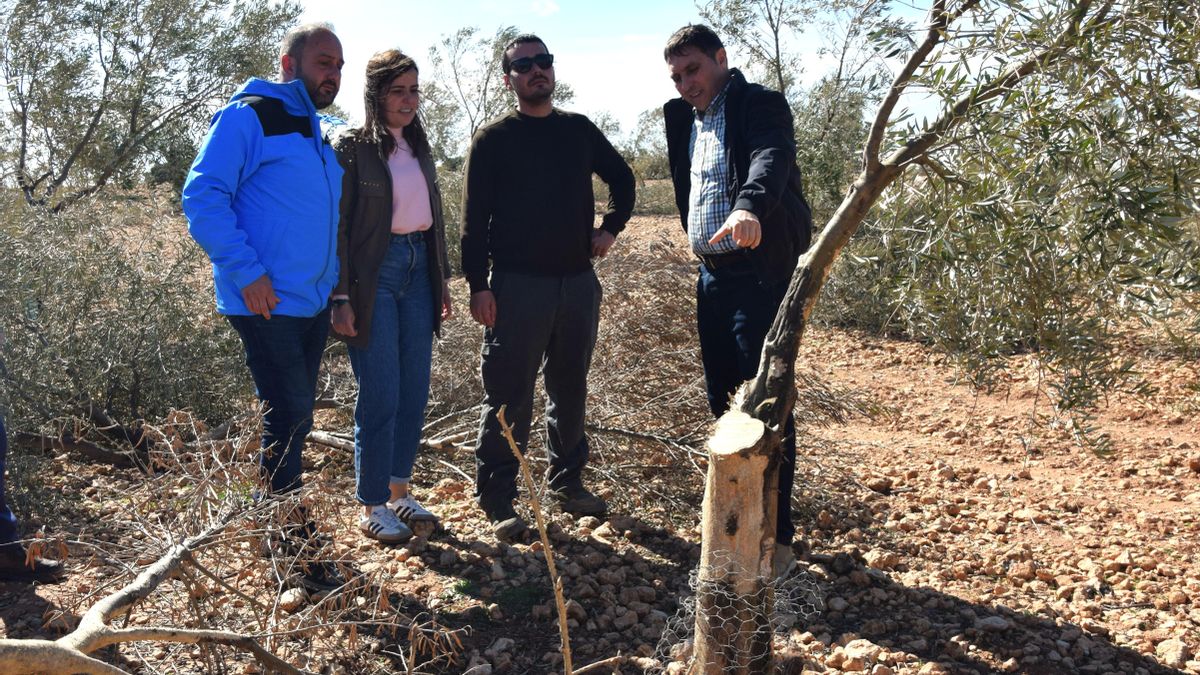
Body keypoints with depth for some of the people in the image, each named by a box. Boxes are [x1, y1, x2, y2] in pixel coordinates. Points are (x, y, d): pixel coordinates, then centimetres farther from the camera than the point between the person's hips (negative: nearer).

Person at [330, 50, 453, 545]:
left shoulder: (417, 147, 14)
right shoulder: (352, 149, -6)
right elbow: (338, 226, -9)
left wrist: (442, 279, 16)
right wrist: (341, 298, -13)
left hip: (417, 270, 7)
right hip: (374, 275, -6)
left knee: (415, 391, 9)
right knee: (380, 395, -3)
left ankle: (400, 491, 23)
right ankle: (373, 506, 10)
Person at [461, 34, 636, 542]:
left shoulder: (580, 130, 10)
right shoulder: (493, 139, -1)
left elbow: (622, 178, 24)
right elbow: (474, 217, -5)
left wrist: (612, 227, 8)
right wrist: (478, 284, -12)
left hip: (578, 282, 4)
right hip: (518, 285, -4)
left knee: (570, 390, 14)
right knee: (509, 396, -2)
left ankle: (567, 481, 28)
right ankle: (497, 500, 8)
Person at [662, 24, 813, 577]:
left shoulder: (759, 105, -8)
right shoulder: (685, 119, 16)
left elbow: (771, 157, -29)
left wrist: (749, 205, -48)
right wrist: (698, 247, 15)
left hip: (760, 274, -8)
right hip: (711, 278, 8)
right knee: (724, 404, 12)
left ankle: (777, 540, 3)